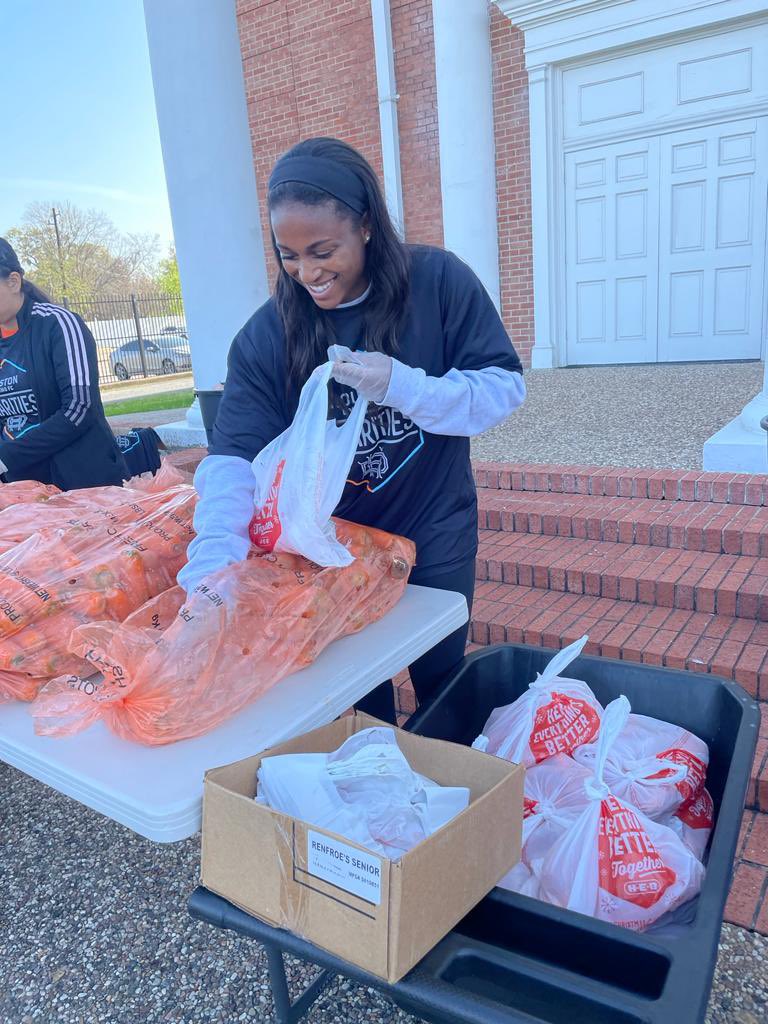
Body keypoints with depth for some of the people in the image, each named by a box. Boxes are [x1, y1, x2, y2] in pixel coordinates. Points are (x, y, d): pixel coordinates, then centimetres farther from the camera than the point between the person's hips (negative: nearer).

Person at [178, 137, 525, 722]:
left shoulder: (438, 281, -14)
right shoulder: (268, 334, -12)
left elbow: (505, 387, -14)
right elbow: (234, 456, -18)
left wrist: (401, 386, -30)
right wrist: (214, 561, -34)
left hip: (436, 540, 0)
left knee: (442, 687, 18)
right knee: (360, 701, 17)